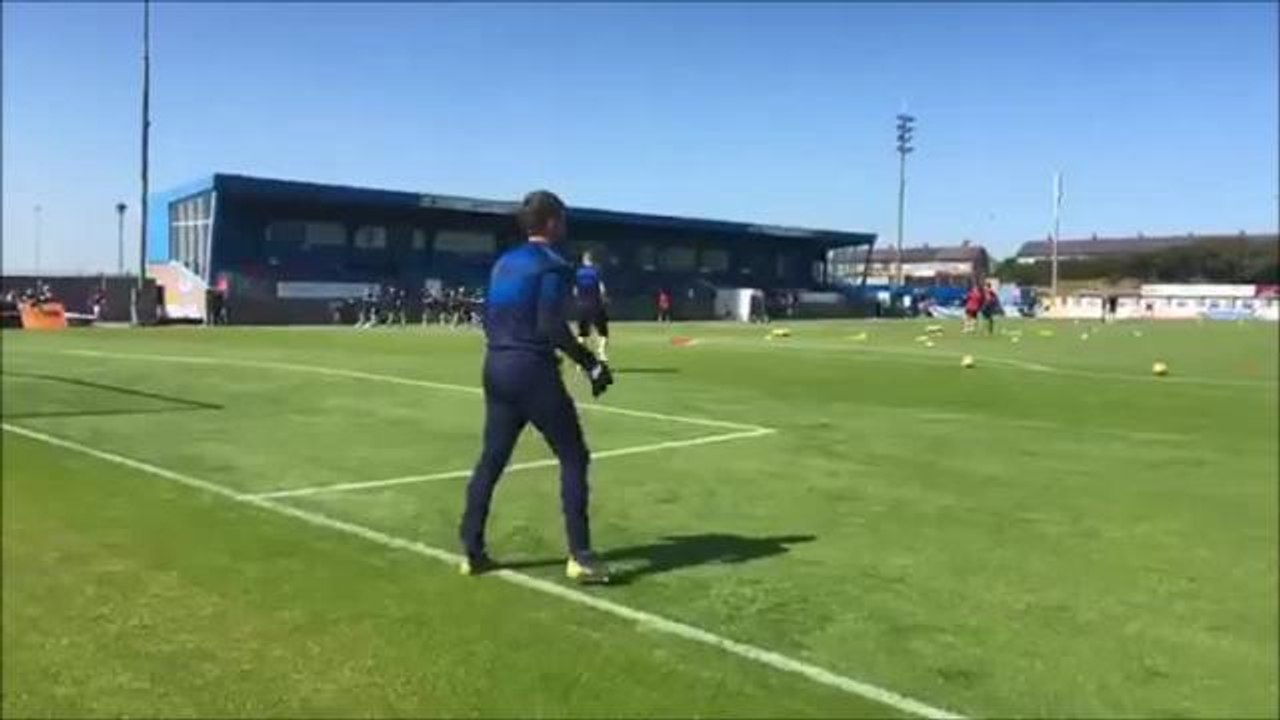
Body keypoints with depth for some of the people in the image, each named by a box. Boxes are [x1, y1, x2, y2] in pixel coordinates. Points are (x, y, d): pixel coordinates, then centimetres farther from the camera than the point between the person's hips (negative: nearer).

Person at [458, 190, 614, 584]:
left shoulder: (503, 263, 14)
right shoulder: (552, 265, -10)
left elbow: (489, 319, 16)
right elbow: (552, 326, -19)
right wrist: (591, 363, -13)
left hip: (496, 368, 8)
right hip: (533, 370, -8)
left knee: (491, 459, 14)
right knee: (573, 457, 1)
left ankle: (471, 551, 16)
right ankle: (579, 557, -1)